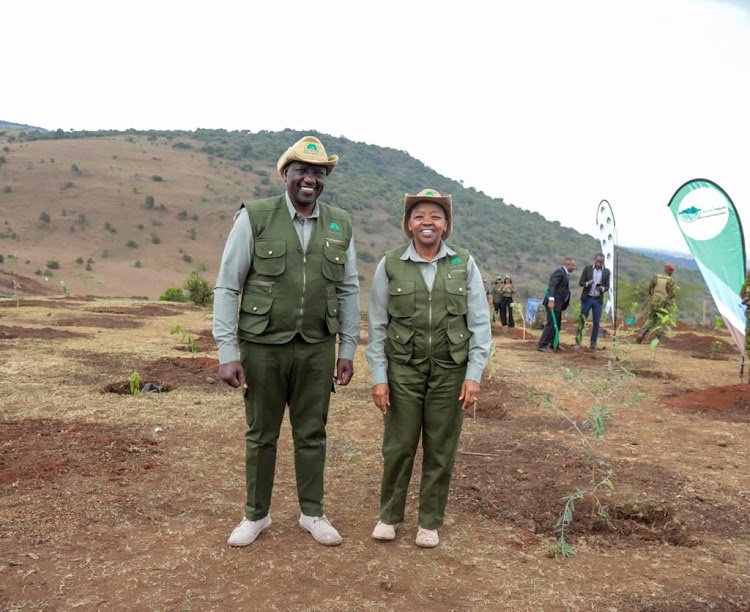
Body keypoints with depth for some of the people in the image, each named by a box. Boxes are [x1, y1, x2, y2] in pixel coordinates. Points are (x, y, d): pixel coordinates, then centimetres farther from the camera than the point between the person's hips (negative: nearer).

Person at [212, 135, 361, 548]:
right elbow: (227, 287, -8)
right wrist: (227, 353, -12)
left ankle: (312, 513, 29)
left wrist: (347, 350, 5)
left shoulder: (339, 226, 2)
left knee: (311, 434, 12)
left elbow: (348, 291, 7)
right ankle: (257, 514, 30)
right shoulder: (254, 218, -8)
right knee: (261, 434, 11)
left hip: (316, 348, 2)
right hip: (263, 346, -2)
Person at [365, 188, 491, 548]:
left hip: (450, 371, 1)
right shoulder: (390, 266, -1)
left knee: (440, 451, 9)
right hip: (403, 370, 0)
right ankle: (389, 516, 26)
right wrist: (378, 378, -3)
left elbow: (480, 324, 2)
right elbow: (377, 326, 1)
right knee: (398, 446, 5)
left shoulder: (464, 265, 2)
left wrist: (474, 374, -4)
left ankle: (430, 522, 26)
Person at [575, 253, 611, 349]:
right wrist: (587, 283, -24)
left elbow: (607, 287, 2)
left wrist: (602, 288, -20)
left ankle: (593, 343, 11)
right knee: (582, 320, 0)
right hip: (587, 298, -2)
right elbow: (581, 283, -3)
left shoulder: (606, 272, 2)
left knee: (596, 322, 3)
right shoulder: (587, 268, -3)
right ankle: (578, 341, 7)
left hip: (598, 300, 2)